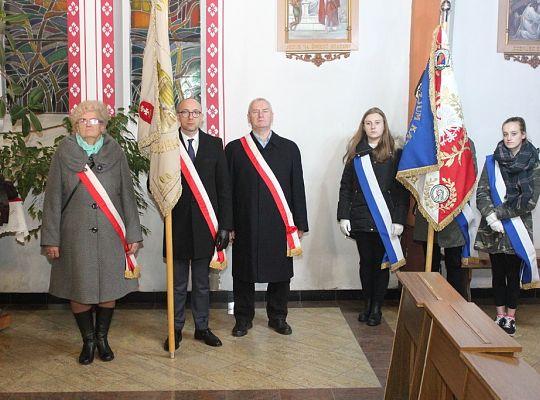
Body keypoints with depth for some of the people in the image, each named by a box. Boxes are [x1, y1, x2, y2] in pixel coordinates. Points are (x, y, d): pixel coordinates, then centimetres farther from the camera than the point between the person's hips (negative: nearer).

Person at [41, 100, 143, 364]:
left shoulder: (115, 153, 4)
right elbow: (53, 198, 1)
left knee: (108, 288, 8)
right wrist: (51, 239, -3)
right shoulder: (64, 153, 1)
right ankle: (88, 341, 24)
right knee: (78, 290, 5)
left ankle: (102, 338, 27)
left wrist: (133, 233, 2)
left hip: (110, 235, 1)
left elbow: (127, 195, 5)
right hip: (75, 235, -1)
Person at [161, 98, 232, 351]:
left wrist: (225, 225, -3)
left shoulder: (214, 144, 2)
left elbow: (224, 187, 1)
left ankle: (202, 327, 27)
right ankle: (176, 330, 24)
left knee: (202, 282, 13)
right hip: (177, 225, -1)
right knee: (178, 284, 10)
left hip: (205, 226, 1)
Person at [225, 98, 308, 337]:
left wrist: (299, 224, 2)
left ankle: (278, 317, 27)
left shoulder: (289, 148, 6)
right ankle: (243, 318, 24)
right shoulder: (234, 149, 3)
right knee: (244, 274, 8)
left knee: (280, 273, 9)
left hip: (280, 225, 1)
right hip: (246, 225, -1)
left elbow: (297, 188, 5)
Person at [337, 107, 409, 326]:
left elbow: (402, 190, -3)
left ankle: (377, 307, 16)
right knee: (366, 261, 10)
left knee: (381, 262, 5)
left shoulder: (395, 154, 0)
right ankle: (367, 305, 22)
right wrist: (344, 216, -3)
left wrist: (399, 219, -10)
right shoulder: (356, 153, 6)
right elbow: (346, 187, 5)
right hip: (361, 218, 2)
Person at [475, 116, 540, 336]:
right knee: (498, 273, 10)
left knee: (513, 274, 4)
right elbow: (481, 193, -2)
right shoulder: (492, 161, 2)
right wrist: (490, 216, -18)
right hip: (493, 228, 2)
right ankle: (500, 316, 21)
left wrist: (499, 213, -14)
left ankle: (510, 317, 17)